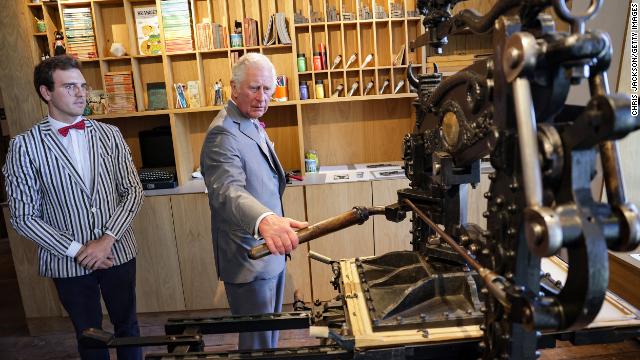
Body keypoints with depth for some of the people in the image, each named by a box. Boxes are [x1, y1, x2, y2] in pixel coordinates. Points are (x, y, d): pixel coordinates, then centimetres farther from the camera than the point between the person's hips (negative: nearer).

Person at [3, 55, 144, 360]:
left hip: (118, 253, 2)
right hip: (68, 263, -1)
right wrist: (77, 251, -12)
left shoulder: (109, 135, -1)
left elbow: (133, 190, -2)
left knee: (127, 325, 19)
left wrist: (107, 239, -13)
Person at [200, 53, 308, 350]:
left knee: (270, 333, 24)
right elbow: (228, 190, -40)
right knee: (258, 341, 7)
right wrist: (265, 220, -59)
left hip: (270, 249, 9)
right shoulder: (224, 134, -22)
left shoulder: (253, 124, 10)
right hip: (249, 258, -9)